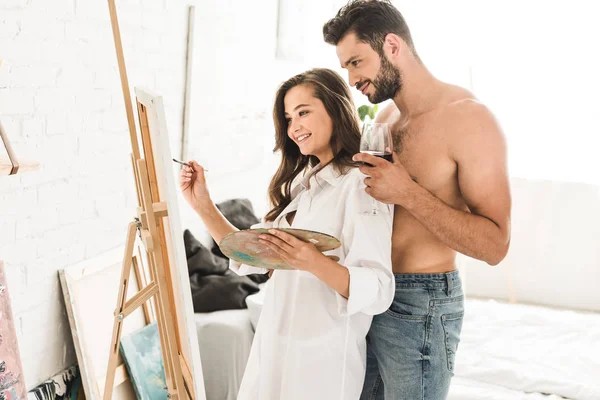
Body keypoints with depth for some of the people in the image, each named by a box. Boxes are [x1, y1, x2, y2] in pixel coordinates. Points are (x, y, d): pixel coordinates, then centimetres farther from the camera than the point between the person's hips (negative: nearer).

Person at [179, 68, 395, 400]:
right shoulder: (302, 182, 8)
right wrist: (203, 205, -1)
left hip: (322, 358, -7)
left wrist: (315, 263, -37)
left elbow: (378, 292, -22)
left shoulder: (359, 184, -15)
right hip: (273, 345, 7)